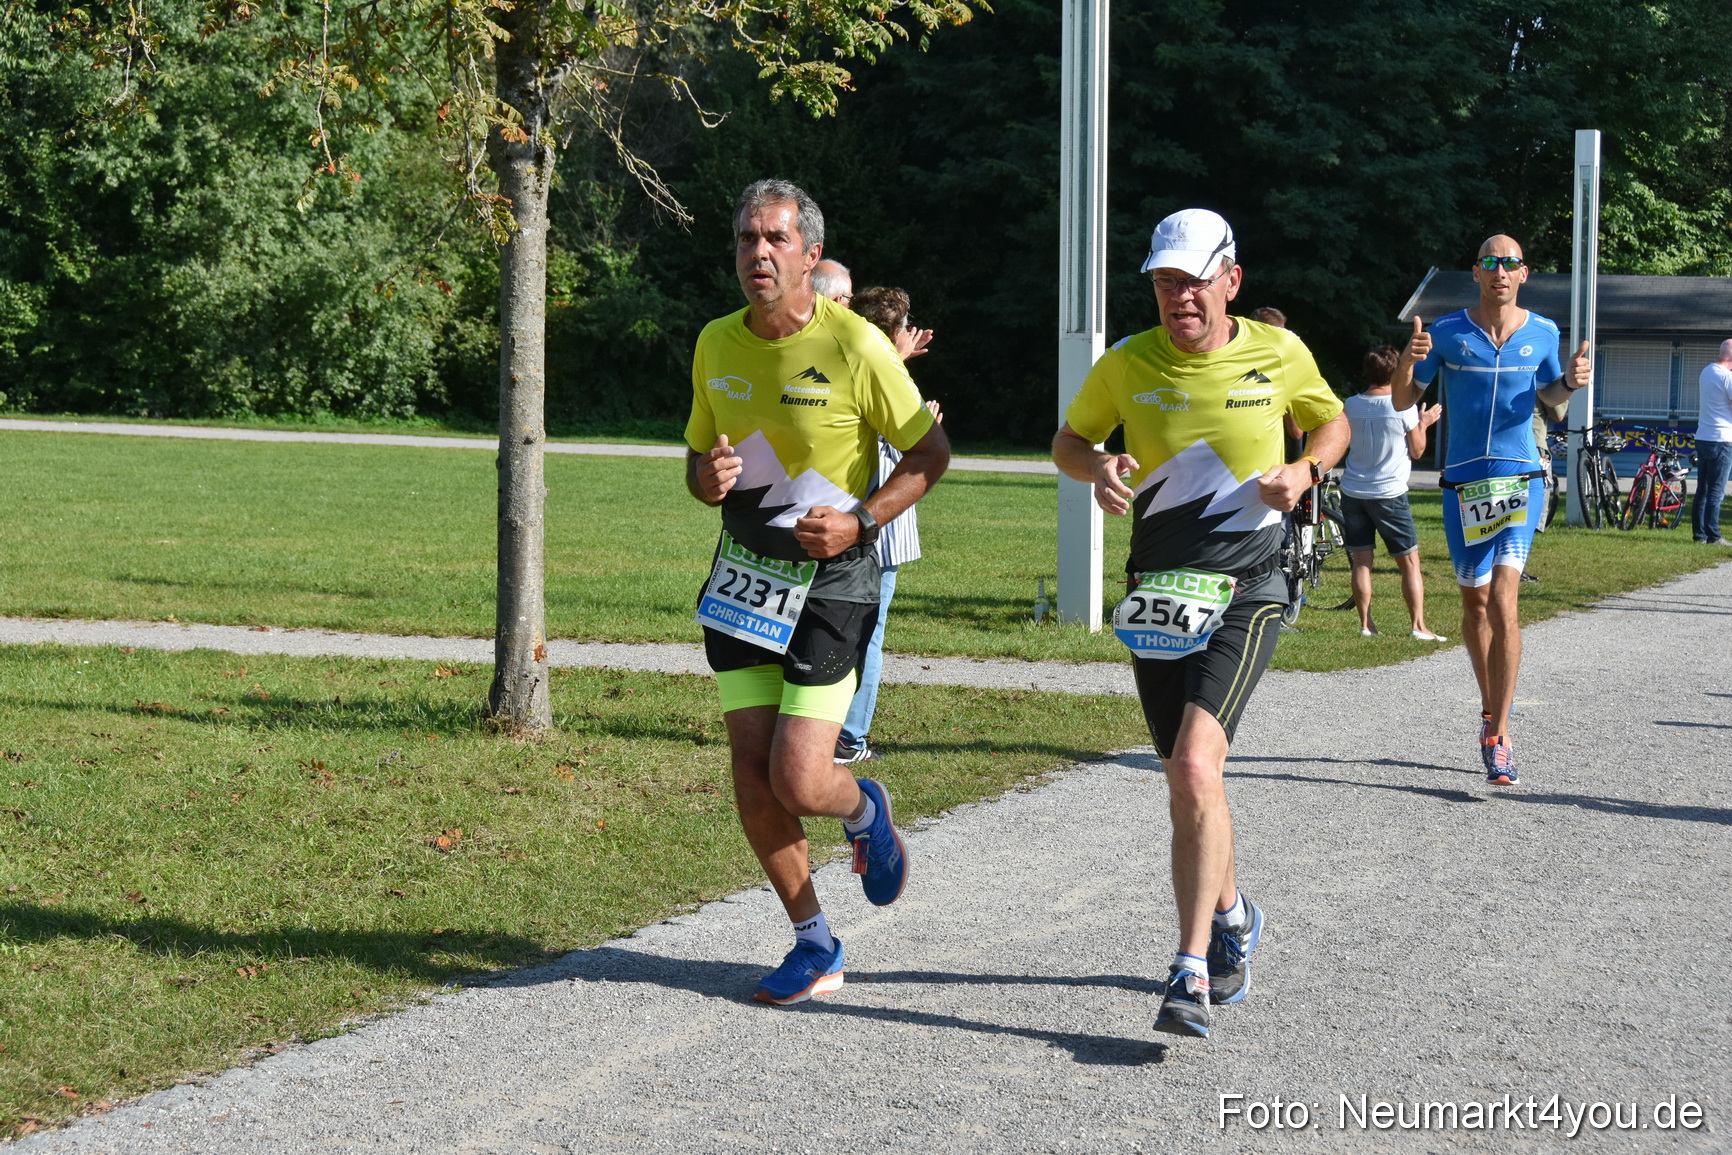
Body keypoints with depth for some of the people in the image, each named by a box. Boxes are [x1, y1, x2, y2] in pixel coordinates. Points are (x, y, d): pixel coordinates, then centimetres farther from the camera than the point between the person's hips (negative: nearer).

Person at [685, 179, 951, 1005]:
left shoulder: (856, 346, -13)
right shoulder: (716, 344, 3)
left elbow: (929, 452, -5)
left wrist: (861, 519, -18)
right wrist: (707, 479, -9)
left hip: (830, 579, -5)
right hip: (743, 575, 5)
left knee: (798, 781, -12)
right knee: (752, 775, 1)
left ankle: (865, 810, 26)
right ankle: (814, 946, 17)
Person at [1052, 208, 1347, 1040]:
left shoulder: (1279, 353, -1)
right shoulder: (1126, 365, -1)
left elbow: (1332, 421, 17)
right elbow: (1068, 440, 13)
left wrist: (1304, 473, -4)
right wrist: (1099, 468, -9)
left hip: (1245, 595, -3)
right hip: (1156, 597, 3)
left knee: (1195, 767, -20)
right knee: (1188, 782, 11)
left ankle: (1192, 971, -16)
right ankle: (1231, 917, 39)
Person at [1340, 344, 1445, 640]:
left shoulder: (1351, 405, 1)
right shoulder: (1403, 407, -11)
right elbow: (1417, 451, -1)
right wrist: (1424, 424, 16)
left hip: (1352, 491, 4)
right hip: (1389, 493, -4)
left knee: (1361, 561, 8)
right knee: (1410, 562, 4)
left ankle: (1365, 624, 7)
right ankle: (1419, 626, 0)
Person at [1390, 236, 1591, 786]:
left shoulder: (1542, 333, 3)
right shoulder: (1447, 332, -2)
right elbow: (1402, 400, 2)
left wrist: (1571, 381, -3)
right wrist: (1409, 359, -18)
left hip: (1519, 479, -1)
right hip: (1462, 482, 1)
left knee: (1502, 603, -15)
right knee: (1474, 603, 12)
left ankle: (1498, 739, -14)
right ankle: (1491, 709, 34)